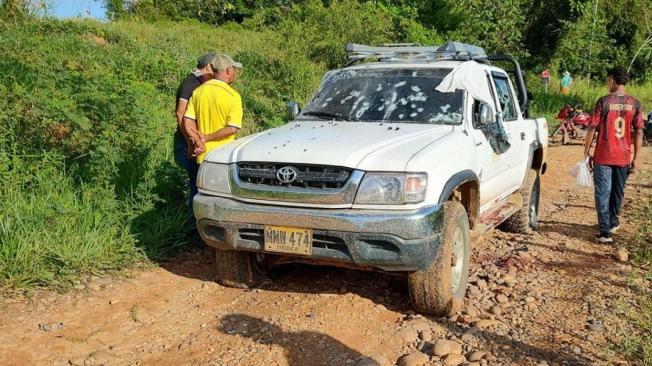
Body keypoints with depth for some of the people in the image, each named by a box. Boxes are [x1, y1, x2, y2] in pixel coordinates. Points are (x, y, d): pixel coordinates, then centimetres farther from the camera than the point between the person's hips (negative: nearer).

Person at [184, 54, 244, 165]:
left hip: (203, 155, 5)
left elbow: (188, 122, 0)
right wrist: (206, 138, -11)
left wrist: (198, 142, -6)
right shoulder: (233, 95, -12)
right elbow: (232, 129, -19)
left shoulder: (198, 91, 4)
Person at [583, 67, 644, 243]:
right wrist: (635, 158, 7)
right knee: (618, 193, 19)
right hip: (624, 157, 4)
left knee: (603, 193, 1)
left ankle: (606, 232, -4)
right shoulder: (635, 104, 0)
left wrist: (587, 152, 1)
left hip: (603, 157, -4)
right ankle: (613, 223, 36)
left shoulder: (604, 102, -9)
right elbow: (639, 132, 1)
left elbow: (592, 128, -8)